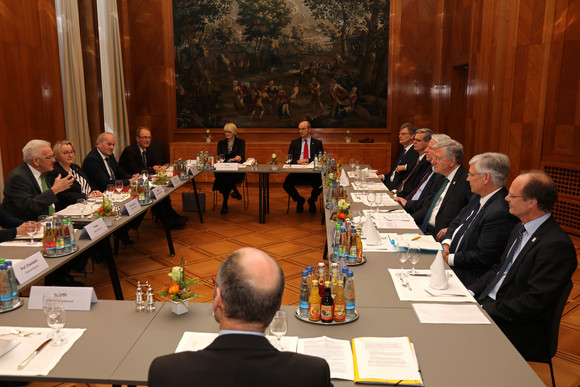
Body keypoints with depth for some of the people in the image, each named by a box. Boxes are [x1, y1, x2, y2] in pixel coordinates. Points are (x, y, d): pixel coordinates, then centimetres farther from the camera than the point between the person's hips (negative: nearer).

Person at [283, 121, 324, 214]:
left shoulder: (317, 143, 12)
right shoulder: (294, 142, 17)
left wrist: (307, 160, -13)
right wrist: (297, 161, -13)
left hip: (312, 172, -1)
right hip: (297, 171, 2)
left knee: (320, 185, -30)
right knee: (286, 185, -25)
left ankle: (311, 201, 7)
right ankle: (299, 200, 8)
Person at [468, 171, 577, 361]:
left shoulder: (557, 245, -20)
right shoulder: (520, 229, 10)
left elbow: (534, 303, -22)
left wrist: (484, 310, -20)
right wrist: (470, 292, 1)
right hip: (487, 304, 8)